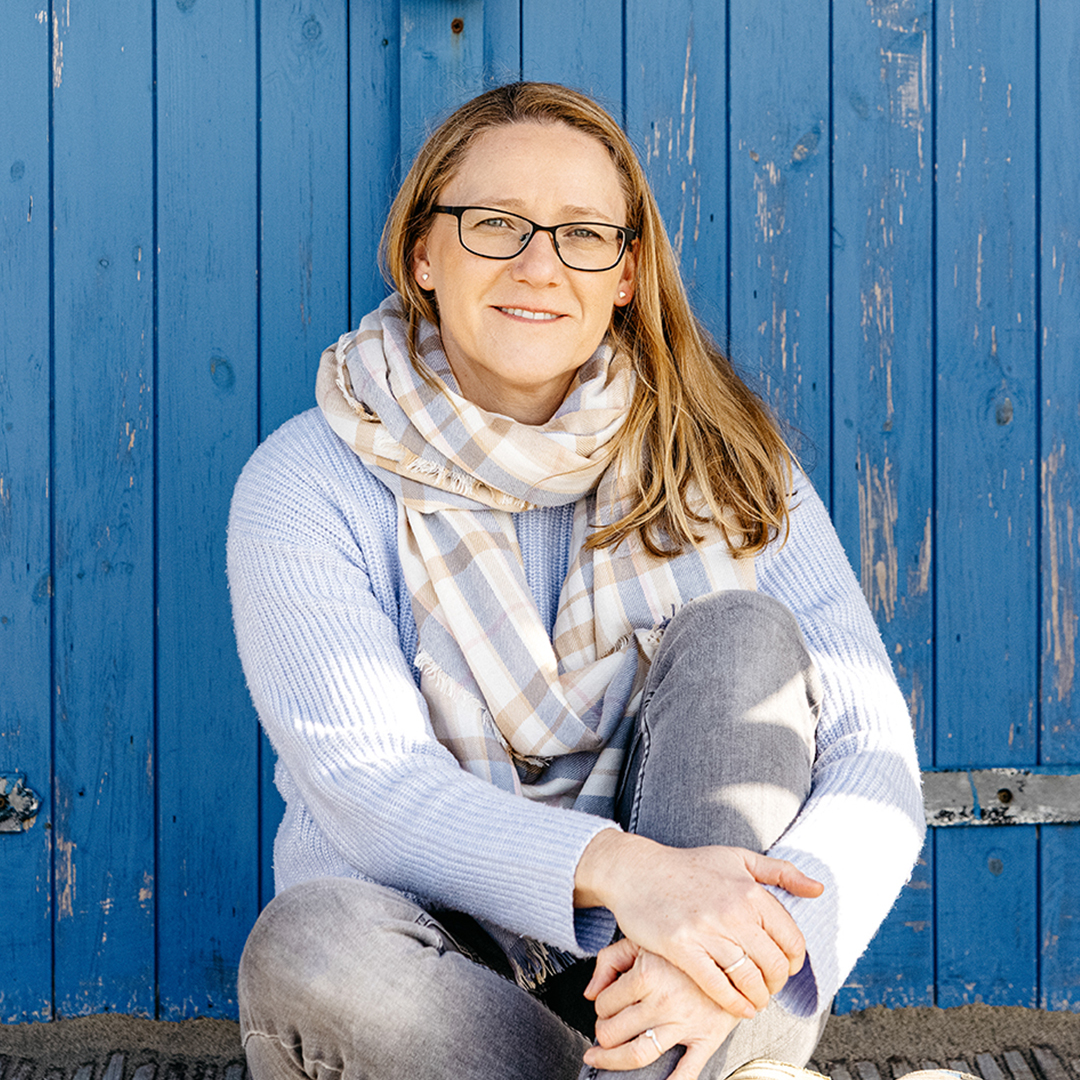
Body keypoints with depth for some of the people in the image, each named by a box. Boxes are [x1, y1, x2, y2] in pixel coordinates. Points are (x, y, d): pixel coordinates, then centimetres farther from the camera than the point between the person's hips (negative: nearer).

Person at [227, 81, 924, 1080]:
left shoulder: (722, 471, 0)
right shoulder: (308, 487, -5)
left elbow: (872, 757, -9)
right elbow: (368, 788, -18)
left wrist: (750, 941, -31)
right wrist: (619, 870, -37)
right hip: (430, 995, -1)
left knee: (743, 634, -19)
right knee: (309, 938, -34)